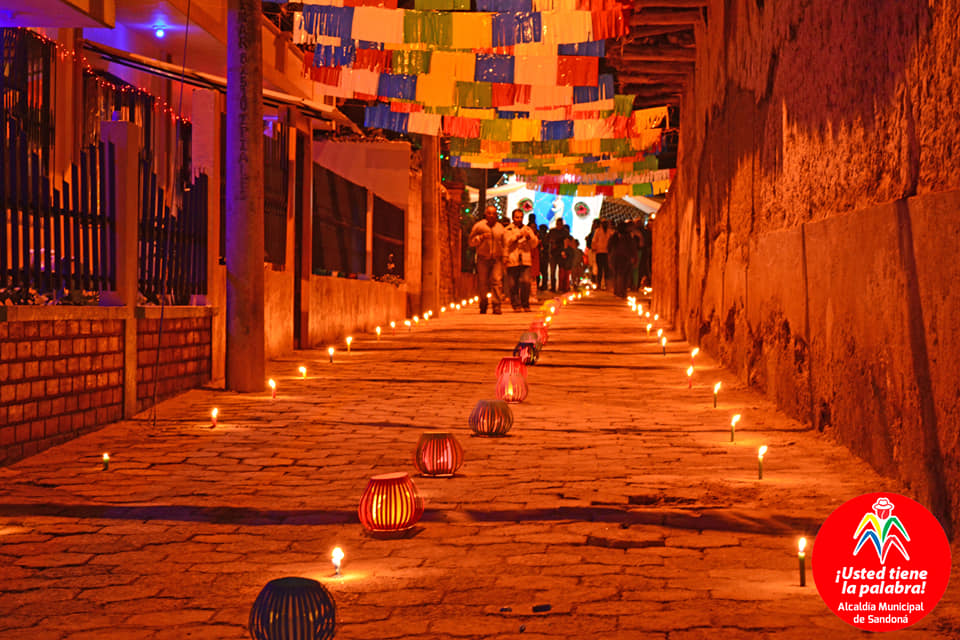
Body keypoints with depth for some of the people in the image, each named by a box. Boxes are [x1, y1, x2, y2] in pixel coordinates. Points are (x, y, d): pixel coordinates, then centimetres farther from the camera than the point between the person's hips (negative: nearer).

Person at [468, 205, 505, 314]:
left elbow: (504, 243, 20)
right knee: (483, 283, -1)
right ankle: (483, 306, 15)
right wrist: (481, 237, -14)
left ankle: (496, 306, -14)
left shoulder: (500, 227, 12)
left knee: (497, 280, -13)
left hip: (497, 259, 1)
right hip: (483, 259, -1)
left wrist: (504, 257, 12)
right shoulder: (479, 226, 3)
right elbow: (471, 241, 4)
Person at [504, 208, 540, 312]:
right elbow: (507, 242, -6)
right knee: (513, 284, -2)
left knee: (526, 281, -11)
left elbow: (534, 245, 12)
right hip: (512, 261, -2)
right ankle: (516, 305, 9)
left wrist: (529, 237, -7)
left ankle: (525, 304, 3)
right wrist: (517, 236, -16)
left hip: (525, 261, 2)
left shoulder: (528, 230, 18)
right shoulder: (508, 230, 8)